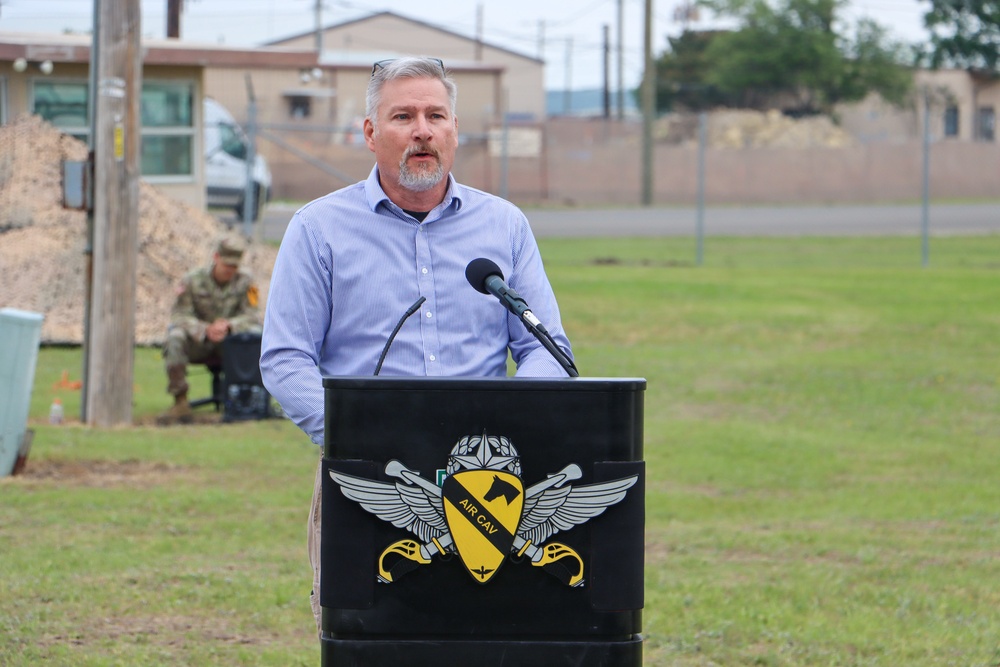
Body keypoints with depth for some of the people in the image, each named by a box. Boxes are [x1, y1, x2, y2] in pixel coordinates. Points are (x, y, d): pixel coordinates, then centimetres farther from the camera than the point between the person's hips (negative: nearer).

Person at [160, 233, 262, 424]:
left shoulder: (245, 281, -4)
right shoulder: (193, 281, -6)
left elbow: (252, 316, -10)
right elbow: (180, 315, -13)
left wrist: (229, 326, -32)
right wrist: (205, 330, -32)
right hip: (198, 344, -1)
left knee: (255, 333, -28)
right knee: (175, 338, -32)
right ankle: (180, 403, -32)